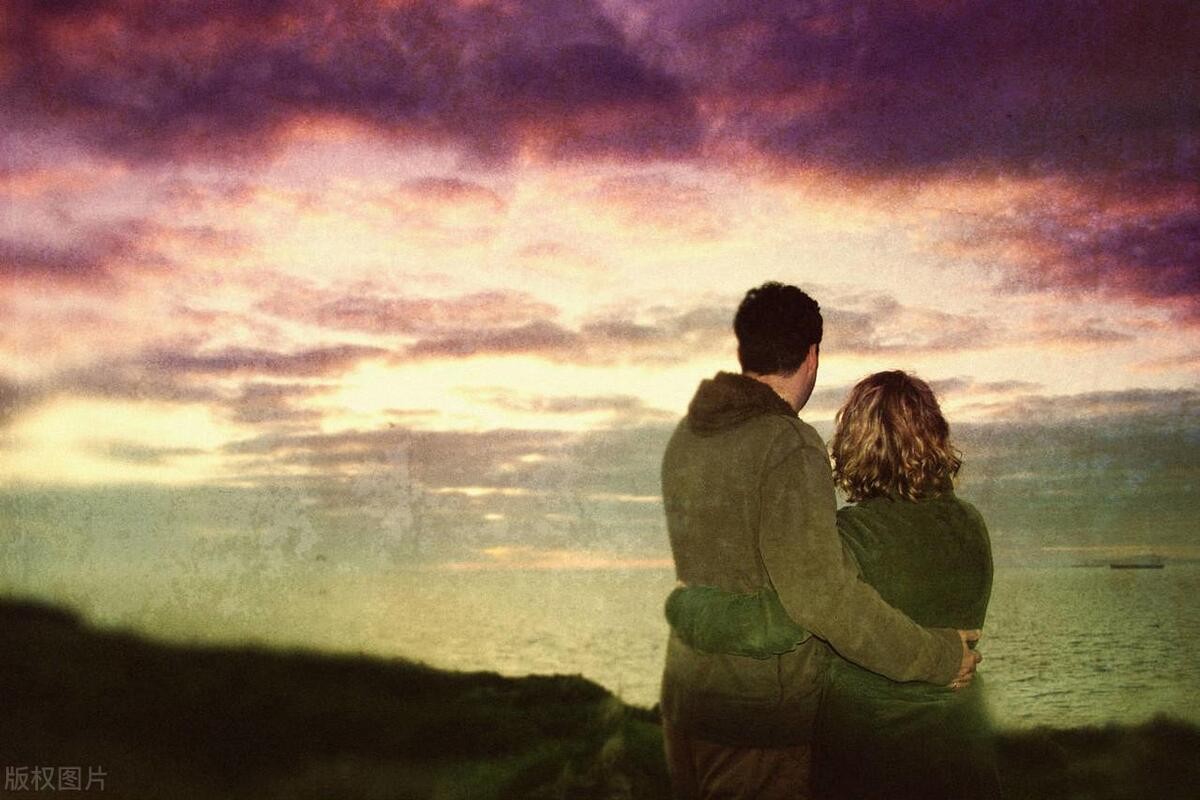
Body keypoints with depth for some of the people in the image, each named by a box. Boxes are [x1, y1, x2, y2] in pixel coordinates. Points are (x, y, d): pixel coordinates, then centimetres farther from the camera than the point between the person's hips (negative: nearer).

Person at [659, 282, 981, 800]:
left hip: (686, 697, 8)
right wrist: (936, 658, -18)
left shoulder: (686, 437, 5)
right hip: (763, 720, -8)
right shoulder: (789, 446, -20)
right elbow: (818, 591, -28)